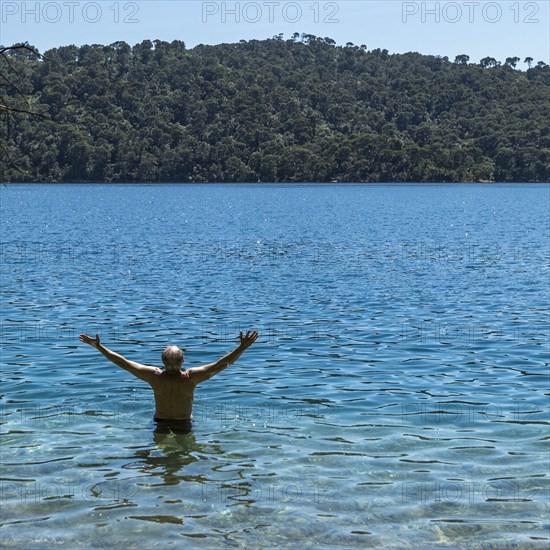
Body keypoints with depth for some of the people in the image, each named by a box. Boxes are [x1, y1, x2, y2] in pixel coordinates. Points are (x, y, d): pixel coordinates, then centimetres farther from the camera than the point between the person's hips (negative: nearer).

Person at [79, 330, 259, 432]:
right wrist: (242, 347, -21)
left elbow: (122, 362, -15)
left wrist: (98, 346, -10)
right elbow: (221, 364, -22)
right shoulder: (190, 377, -21)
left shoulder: (155, 376, -18)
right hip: (185, 426, -1)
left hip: (161, 425, 1)